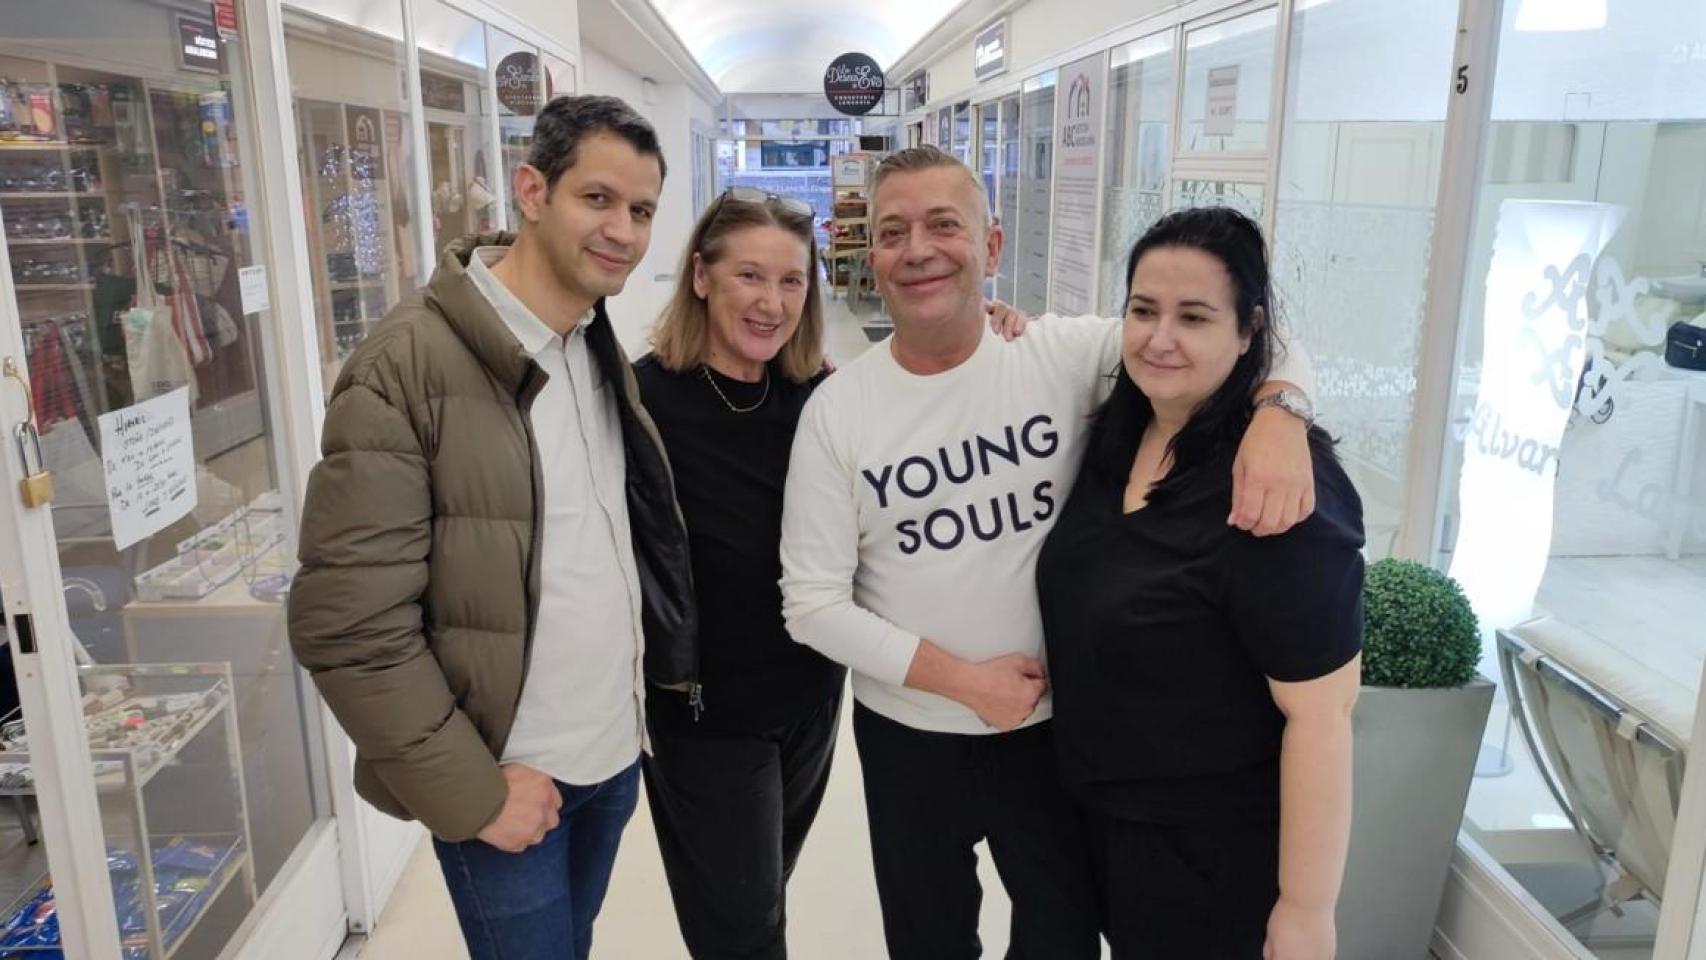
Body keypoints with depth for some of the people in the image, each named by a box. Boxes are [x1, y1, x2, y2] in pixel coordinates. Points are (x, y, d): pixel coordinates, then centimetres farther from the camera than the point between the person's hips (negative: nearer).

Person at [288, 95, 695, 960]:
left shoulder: (602, 352, 4)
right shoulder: (408, 367, -19)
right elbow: (347, 624, -20)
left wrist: (657, 666, 6)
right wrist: (471, 789, -17)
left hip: (617, 752, 7)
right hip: (505, 779, -6)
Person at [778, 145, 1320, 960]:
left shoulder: (1063, 354, -11)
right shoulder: (836, 409, -10)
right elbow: (811, 603, -10)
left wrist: (1278, 415, -32)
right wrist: (961, 680, -17)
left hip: (1058, 725, 0)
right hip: (908, 736, 0)